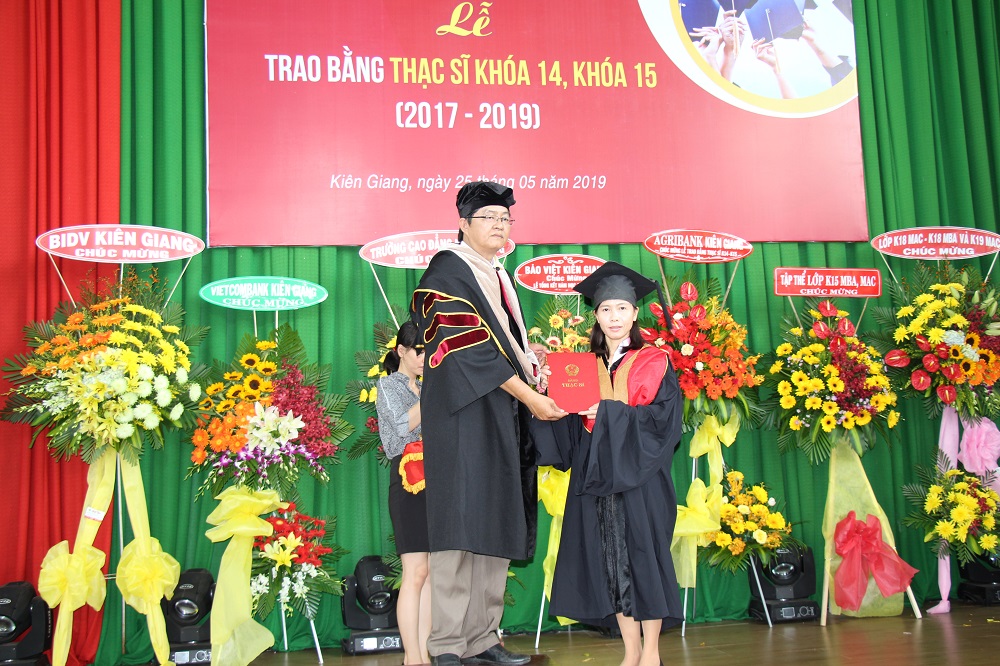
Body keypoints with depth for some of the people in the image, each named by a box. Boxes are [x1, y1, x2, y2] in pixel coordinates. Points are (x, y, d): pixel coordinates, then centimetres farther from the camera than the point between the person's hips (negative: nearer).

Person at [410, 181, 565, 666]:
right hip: (464, 415, -8)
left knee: (495, 528, 6)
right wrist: (529, 396, -16)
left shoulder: (500, 278, 20)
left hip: (503, 416, 9)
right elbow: (471, 348, -16)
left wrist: (533, 367, 6)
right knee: (462, 525, -11)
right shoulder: (448, 271, -6)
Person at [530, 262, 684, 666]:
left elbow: (662, 417, -9)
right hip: (594, 476, 4)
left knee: (642, 555, -3)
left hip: (639, 476, -3)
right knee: (610, 561, 3)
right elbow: (570, 426, 7)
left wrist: (608, 411, -17)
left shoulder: (654, 363, 3)